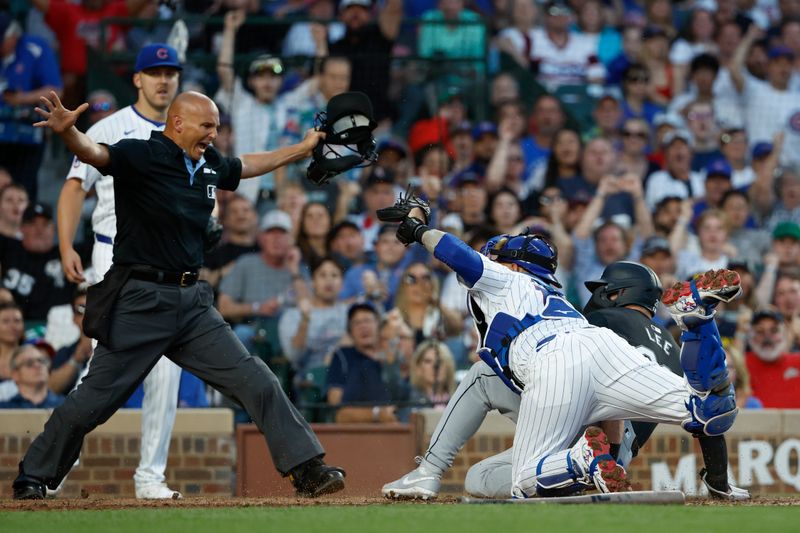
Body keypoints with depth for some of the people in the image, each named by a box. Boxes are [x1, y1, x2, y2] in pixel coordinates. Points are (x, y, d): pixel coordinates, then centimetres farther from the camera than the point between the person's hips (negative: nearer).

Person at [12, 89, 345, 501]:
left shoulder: (209, 165, 11)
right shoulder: (141, 156, -11)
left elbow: (245, 166, 34)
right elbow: (96, 154, -30)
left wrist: (301, 149, 41)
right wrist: (68, 132, -52)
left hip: (192, 303, 7)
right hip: (140, 301, -7)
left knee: (255, 381, 2)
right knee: (97, 397, -4)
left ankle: (307, 470, 6)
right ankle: (32, 479, 11)